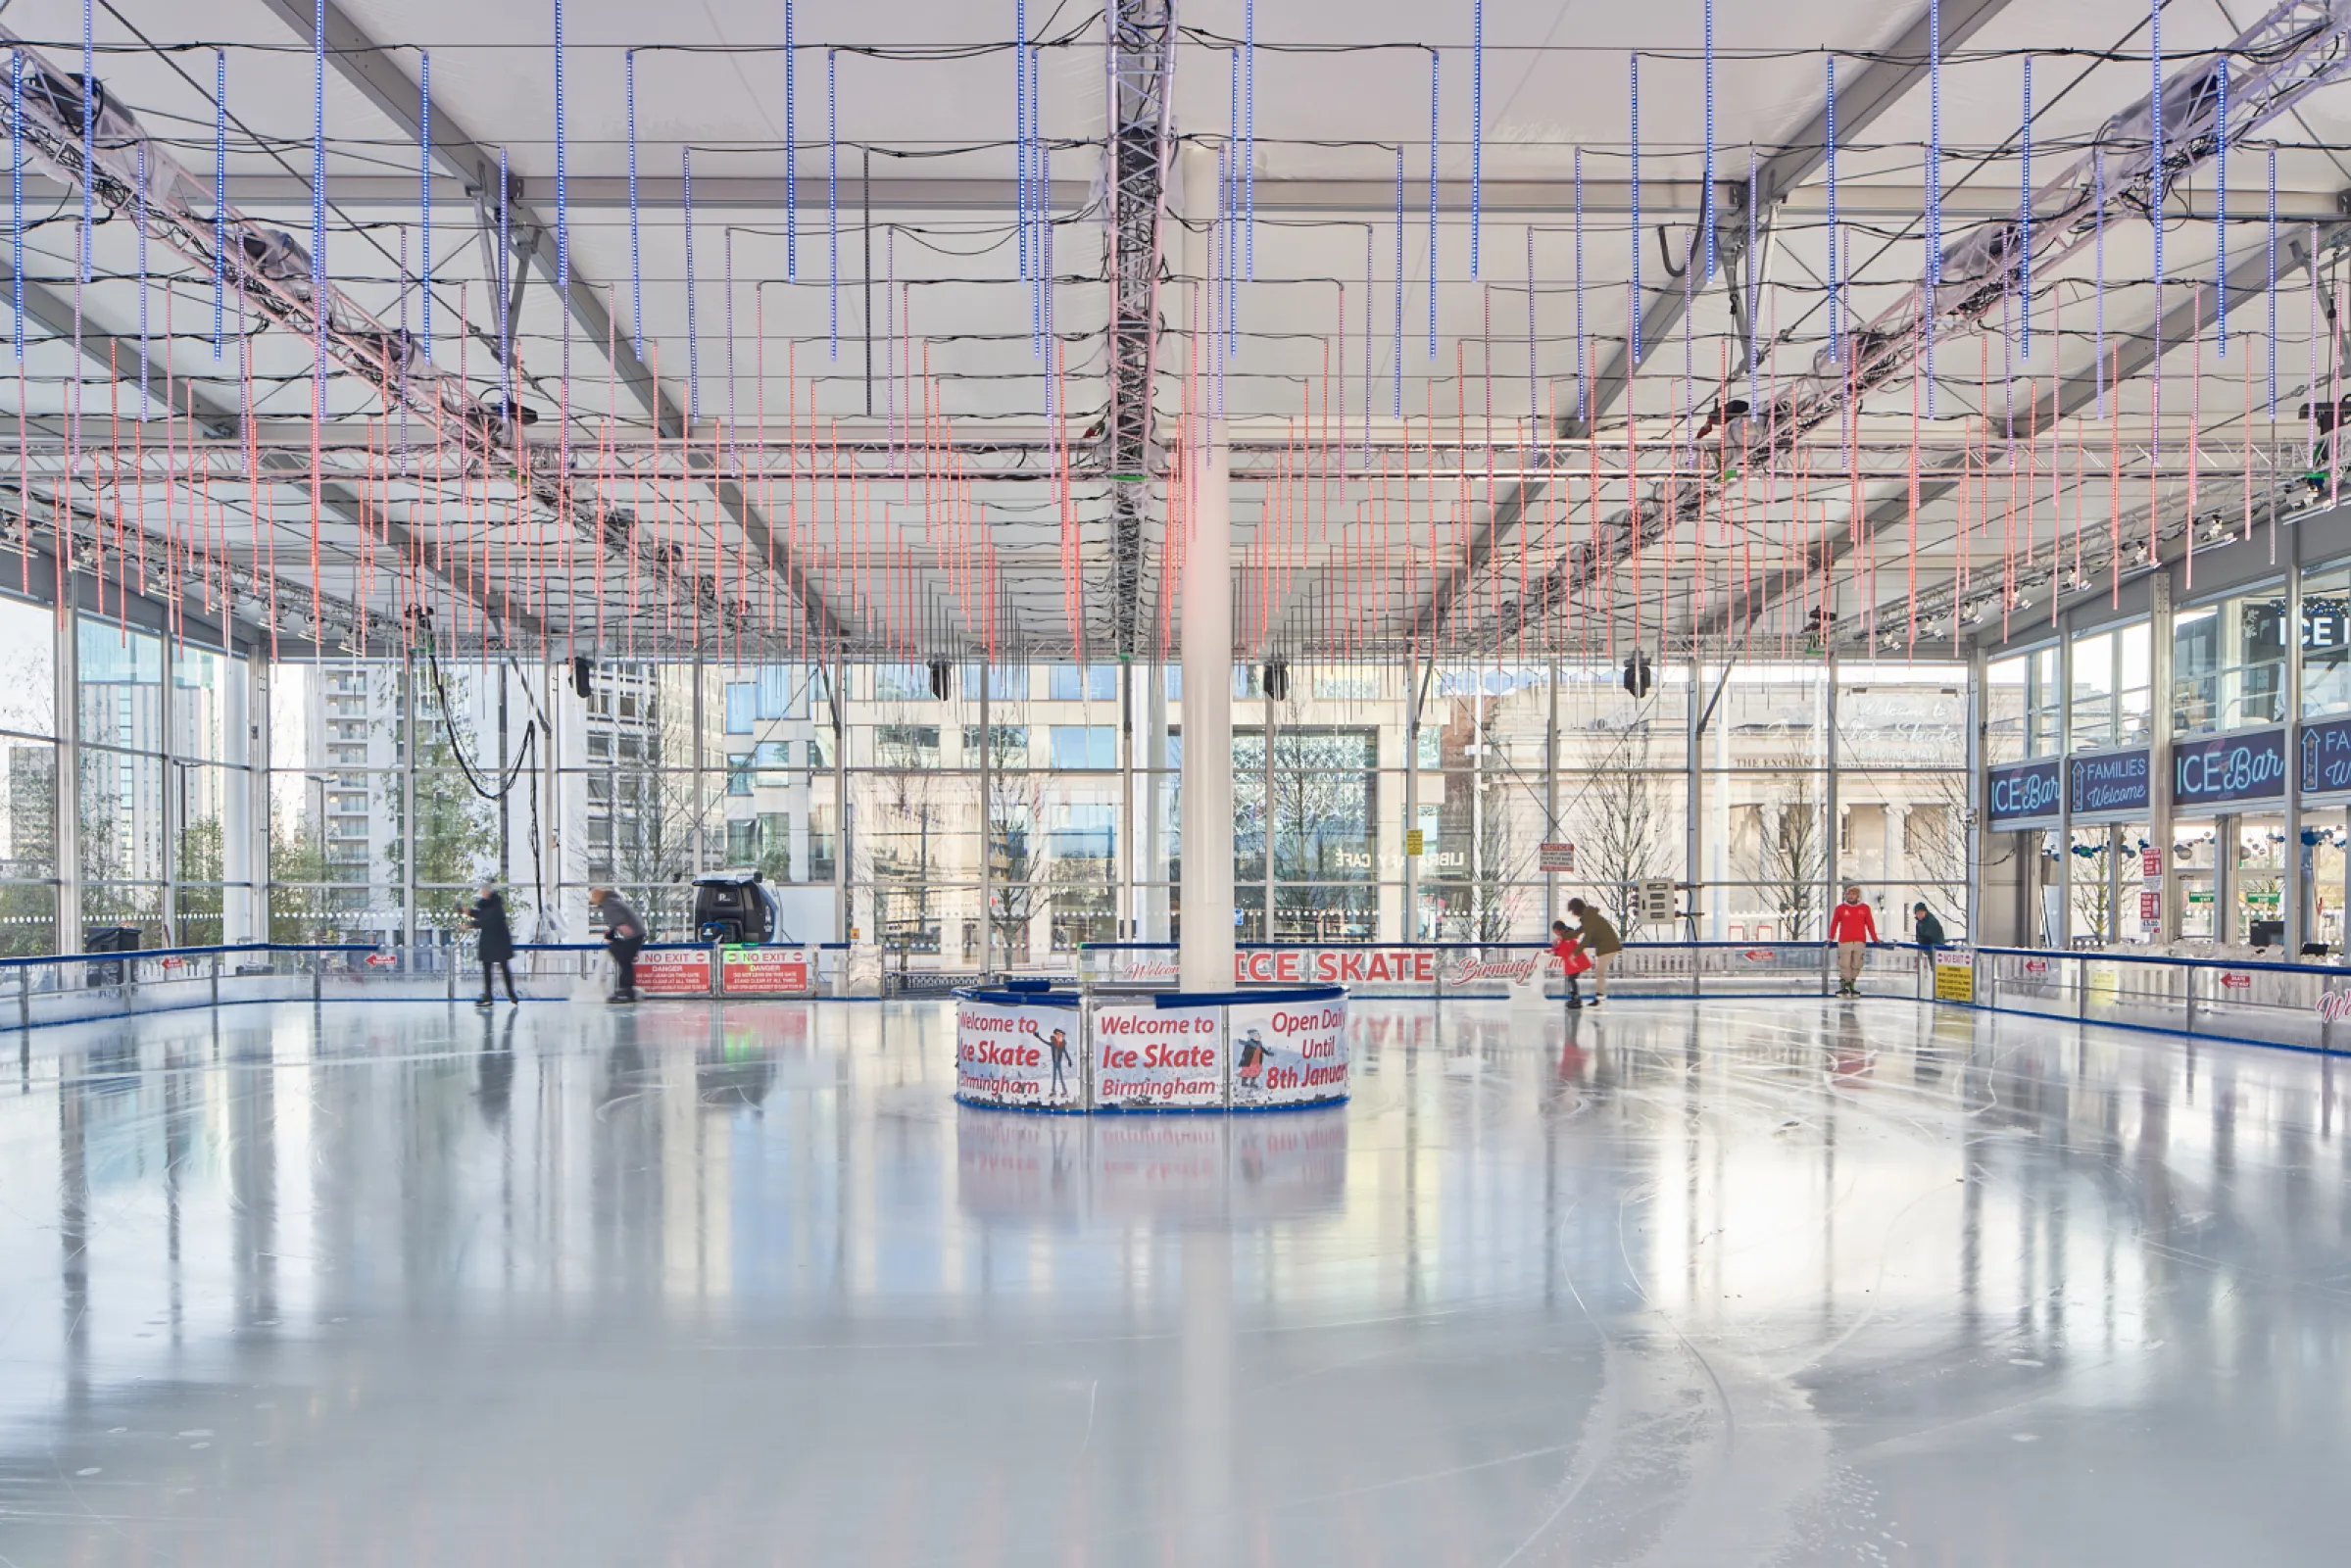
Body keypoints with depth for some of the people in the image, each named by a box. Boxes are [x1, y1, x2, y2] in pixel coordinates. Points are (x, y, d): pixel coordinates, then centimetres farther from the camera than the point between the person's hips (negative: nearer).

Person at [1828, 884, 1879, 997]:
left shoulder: (1865, 908, 7)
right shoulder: (1840, 909, 4)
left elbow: (1870, 924, 9)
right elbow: (1834, 924, 8)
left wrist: (1875, 939, 10)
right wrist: (1831, 937, 6)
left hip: (1860, 941, 1)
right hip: (1844, 941, -1)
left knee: (1856, 965, 2)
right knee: (1844, 965, -6)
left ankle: (1852, 985, 11)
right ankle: (1844, 986, -2)